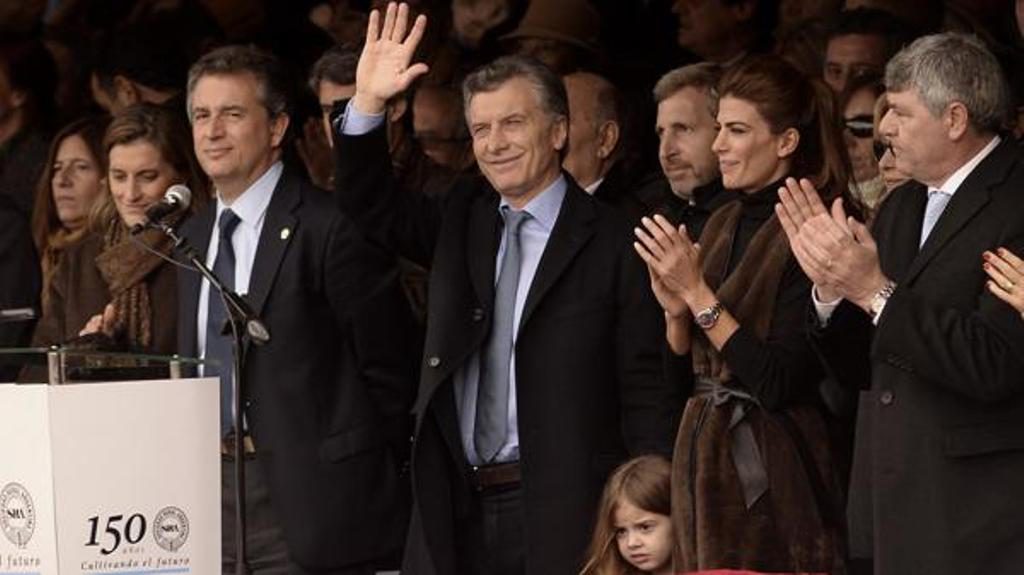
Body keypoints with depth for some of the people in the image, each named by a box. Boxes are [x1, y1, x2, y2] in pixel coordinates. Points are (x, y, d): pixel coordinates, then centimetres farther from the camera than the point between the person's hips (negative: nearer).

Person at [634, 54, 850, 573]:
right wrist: (676, 310, -4)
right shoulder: (723, 225, 11)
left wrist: (698, 293, -18)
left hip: (773, 479, -8)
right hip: (704, 461, 8)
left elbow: (779, 383, -20)